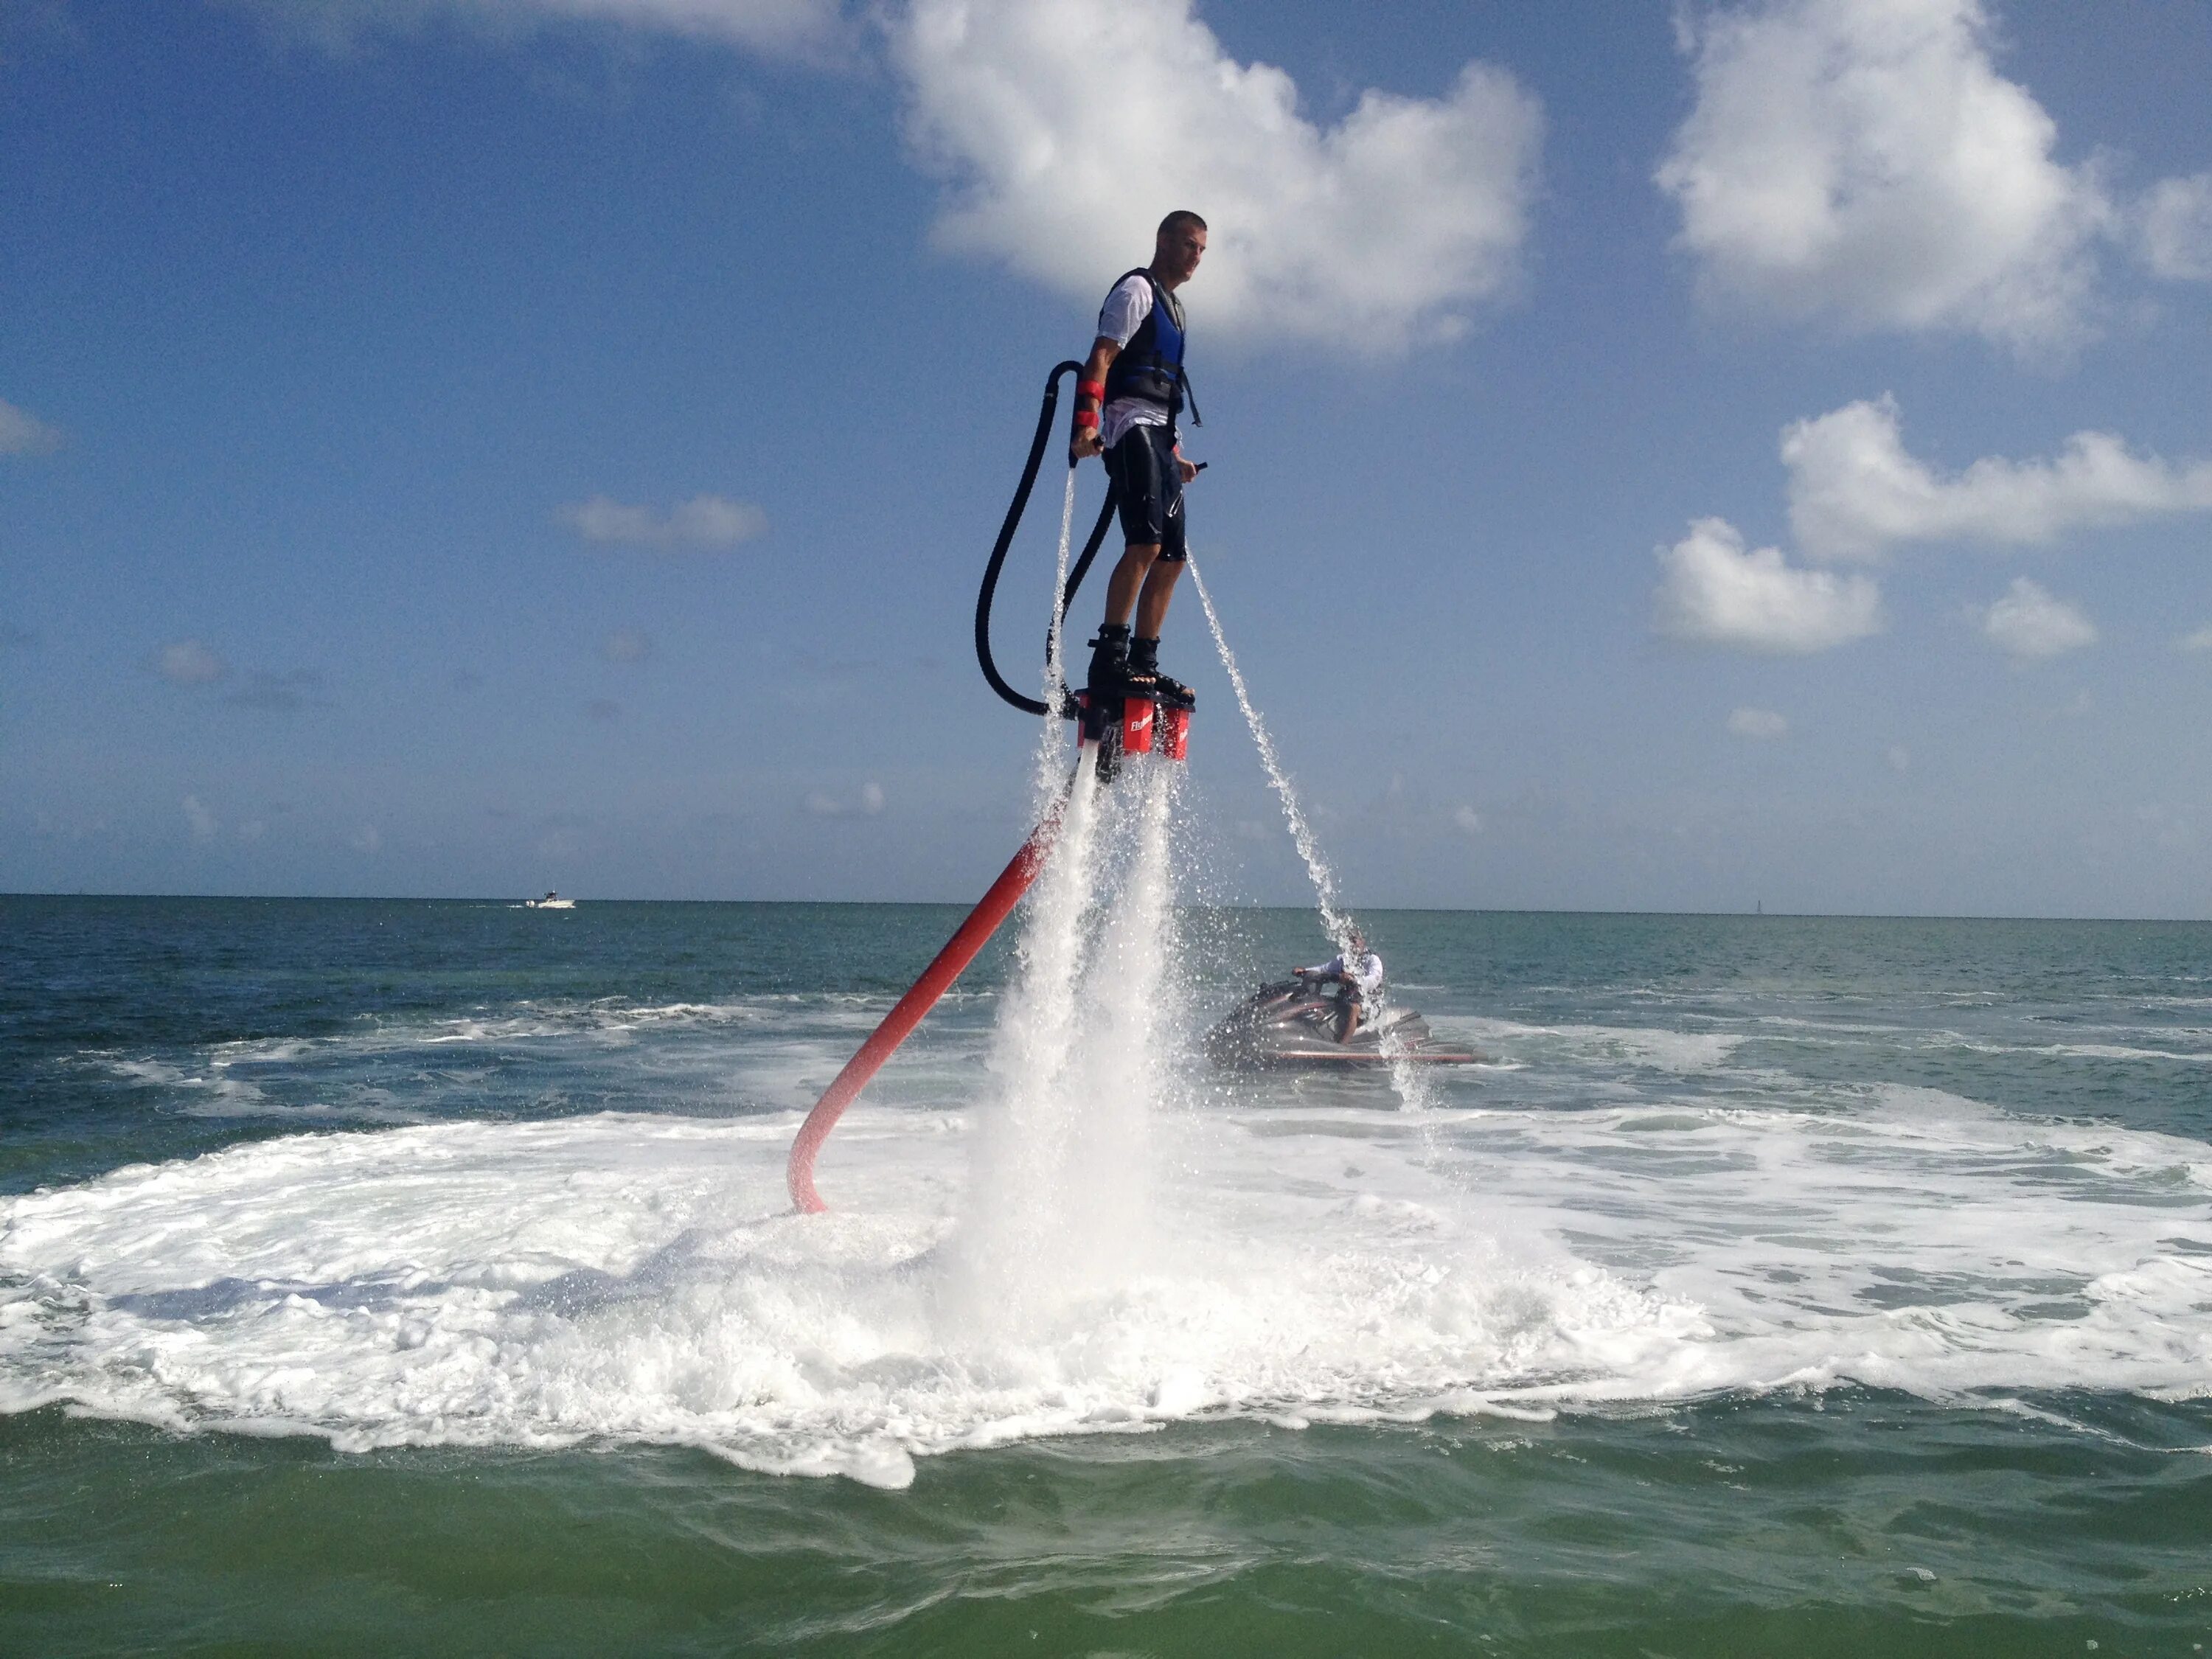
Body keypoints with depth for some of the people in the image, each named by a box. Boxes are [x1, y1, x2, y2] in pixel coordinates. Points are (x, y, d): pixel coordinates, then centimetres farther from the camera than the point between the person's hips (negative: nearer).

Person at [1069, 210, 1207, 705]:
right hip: (1132, 423, -10)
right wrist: (1086, 421, -26)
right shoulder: (1137, 289, 0)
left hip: (1161, 434, 10)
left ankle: (1144, 664, 6)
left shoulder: (1173, 306, 28)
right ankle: (1109, 659, -27)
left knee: (1172, 558, 4)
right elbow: (1101, 356, -12)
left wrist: (1176, 457, 26)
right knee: (1145, 544, -23)